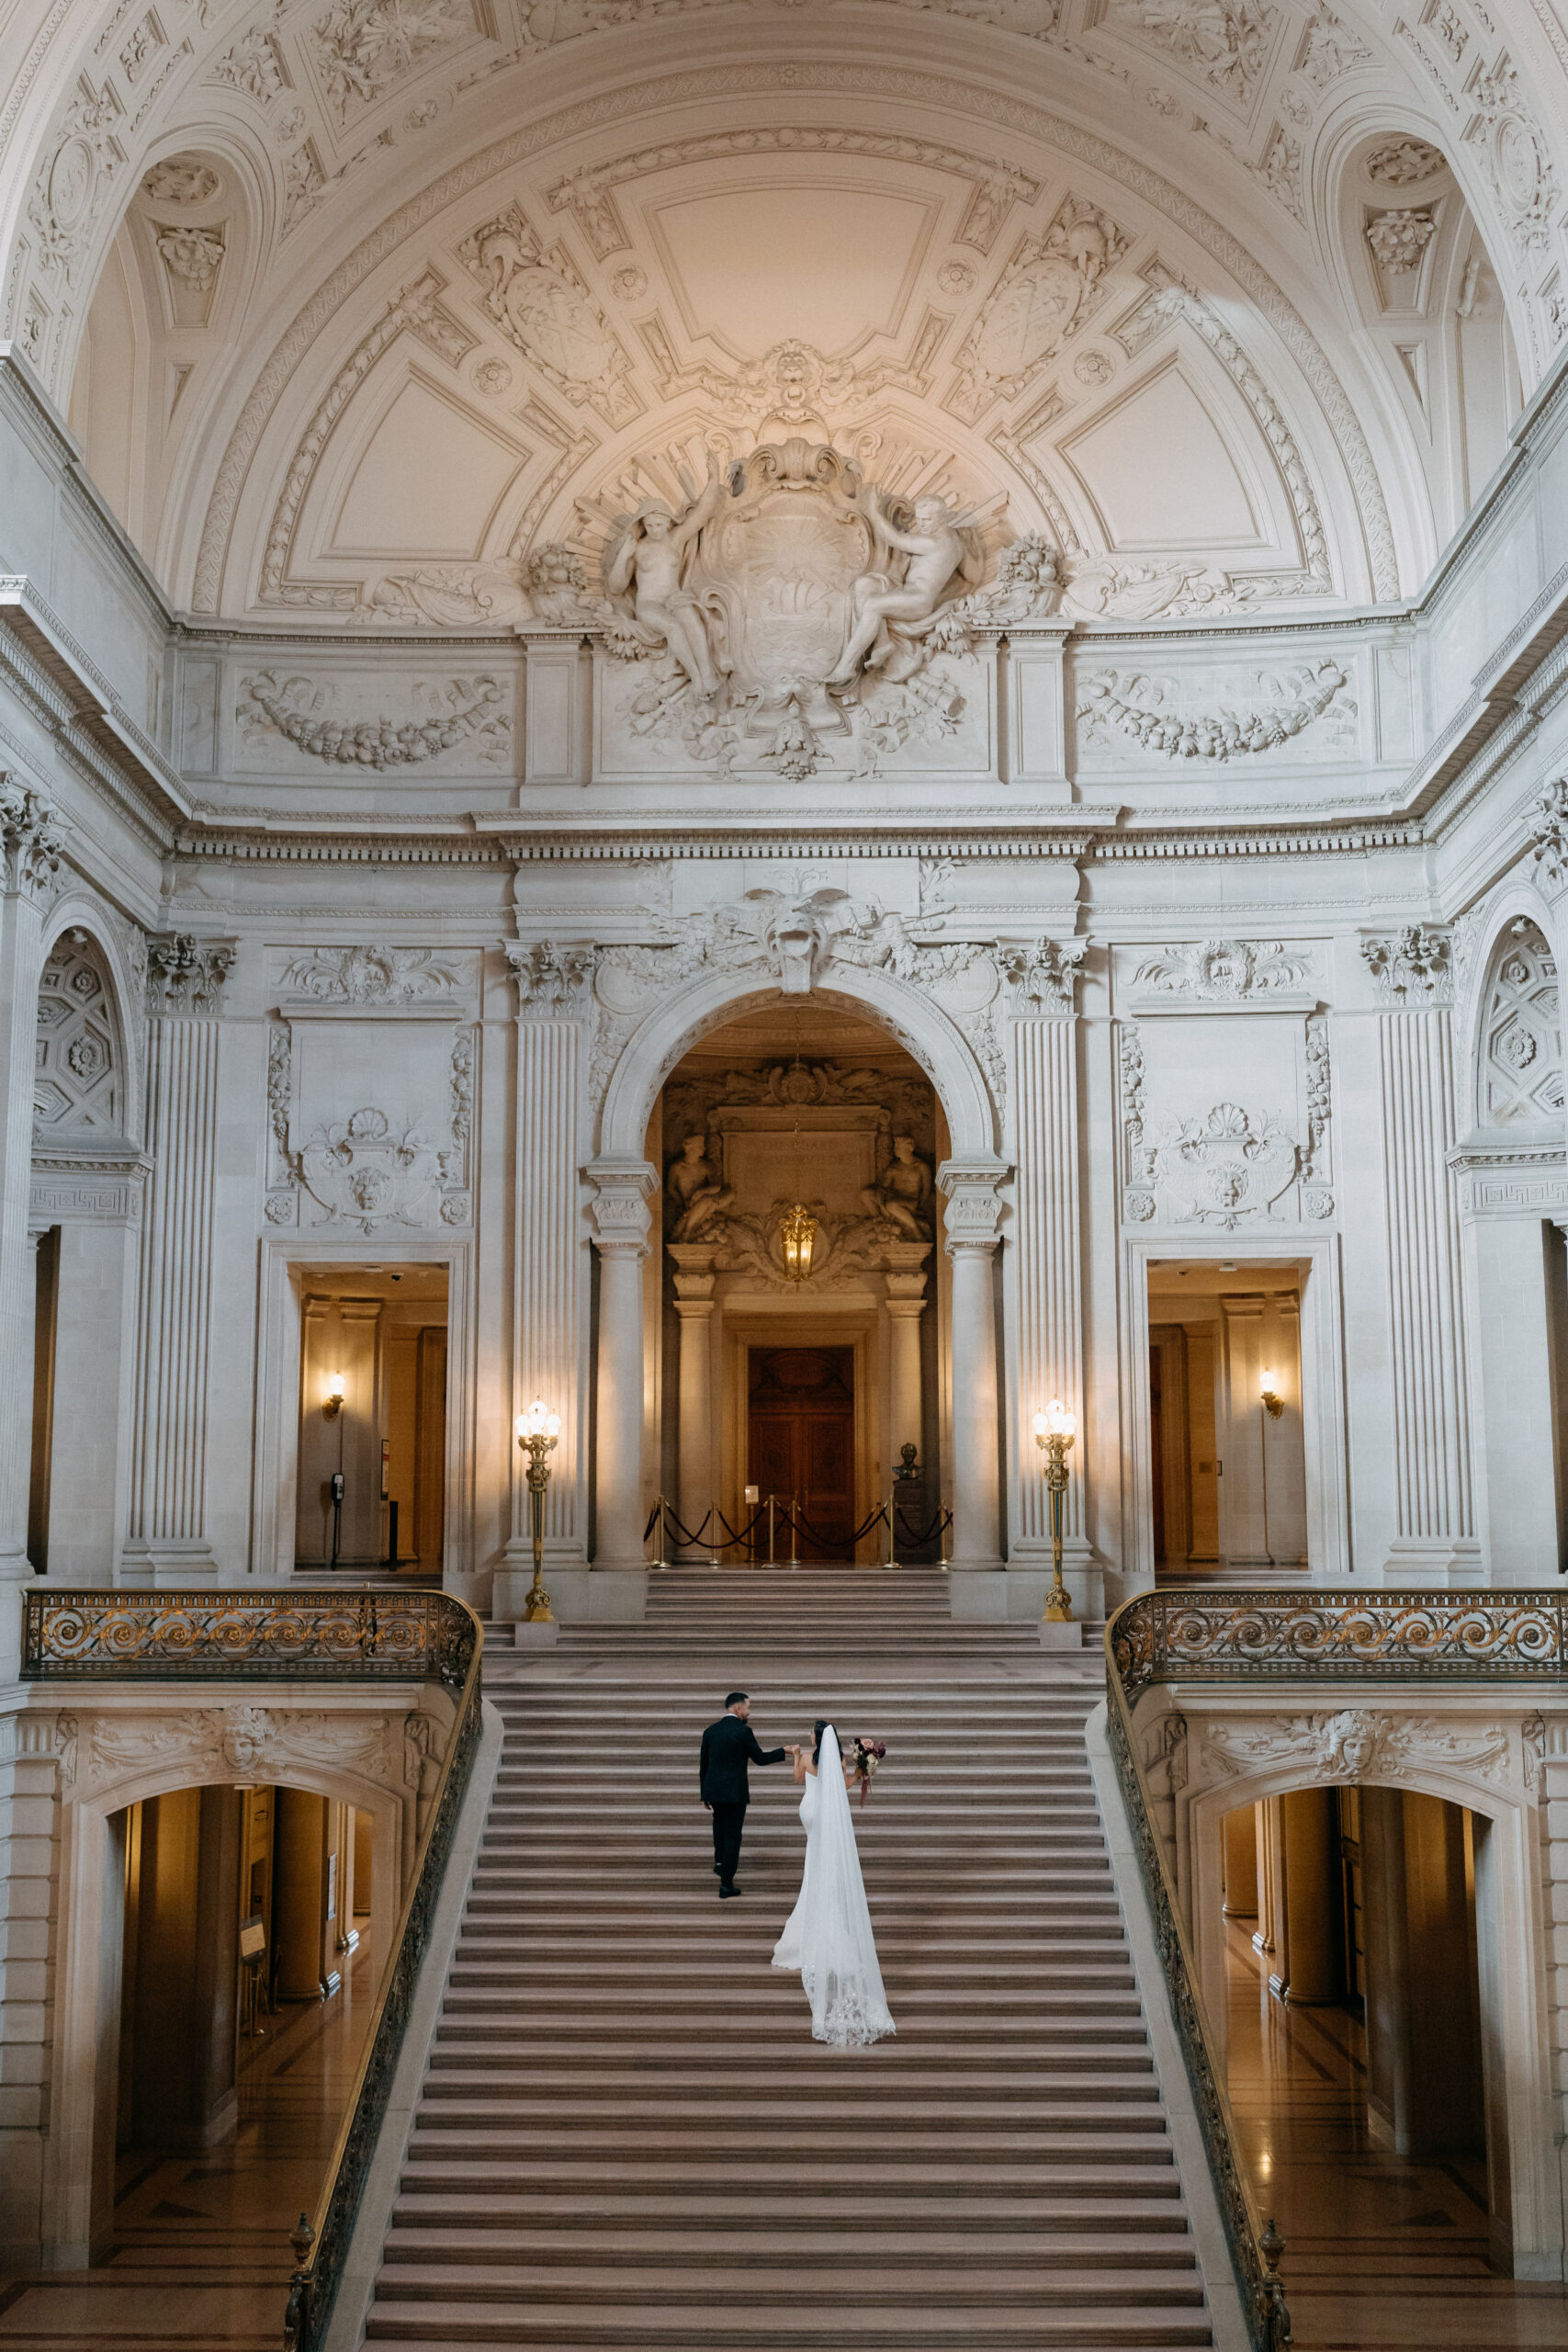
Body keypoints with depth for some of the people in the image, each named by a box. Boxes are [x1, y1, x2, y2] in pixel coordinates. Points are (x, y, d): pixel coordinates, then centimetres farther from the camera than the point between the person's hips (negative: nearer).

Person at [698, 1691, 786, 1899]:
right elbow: (759, 1758, -3)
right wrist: (783, 1751, 11)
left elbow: (704, 1764, 8)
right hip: (735, 1792, -5)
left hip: (713, 1789, 5)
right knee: (732, 1836, 4)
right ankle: (726, 1885, 5)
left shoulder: (710, 1731, 4)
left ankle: (719, 1862, 22)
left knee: (719, 1821, 33)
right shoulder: (743, 1731, -11)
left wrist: (704, 1794, 17)